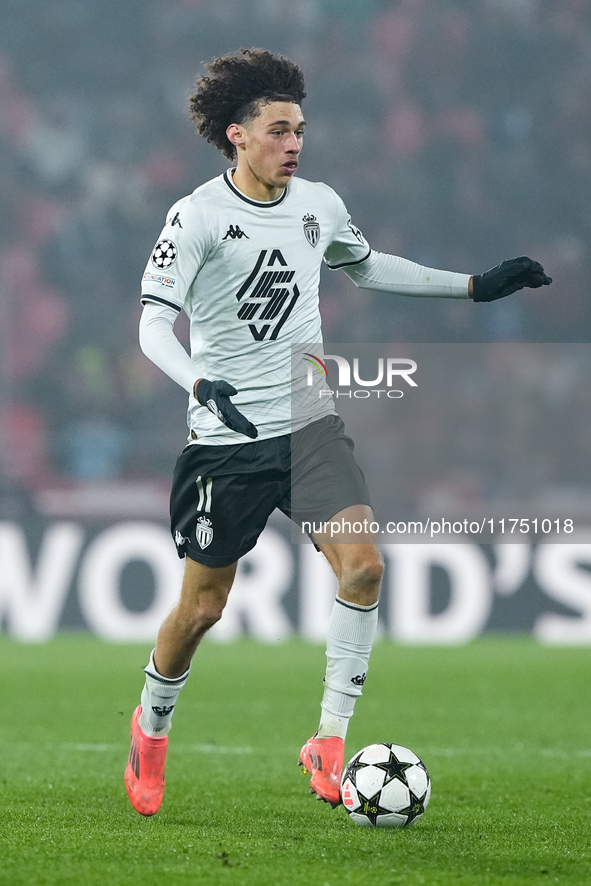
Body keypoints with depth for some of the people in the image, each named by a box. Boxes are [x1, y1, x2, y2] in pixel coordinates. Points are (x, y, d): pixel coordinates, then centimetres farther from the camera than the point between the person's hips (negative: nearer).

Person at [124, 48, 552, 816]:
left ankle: (330, 740, -10)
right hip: (226, 438, -4)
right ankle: (151, 729, 32)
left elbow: (367, 266, 26)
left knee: (364, 566, -18)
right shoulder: (197, 217, -11)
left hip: (309, 424, 4)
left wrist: (475, 286, 23)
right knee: (203, 607, 4)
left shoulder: (319, 205, 5)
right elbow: (154, 324, -16)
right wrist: (200, 383, -36)